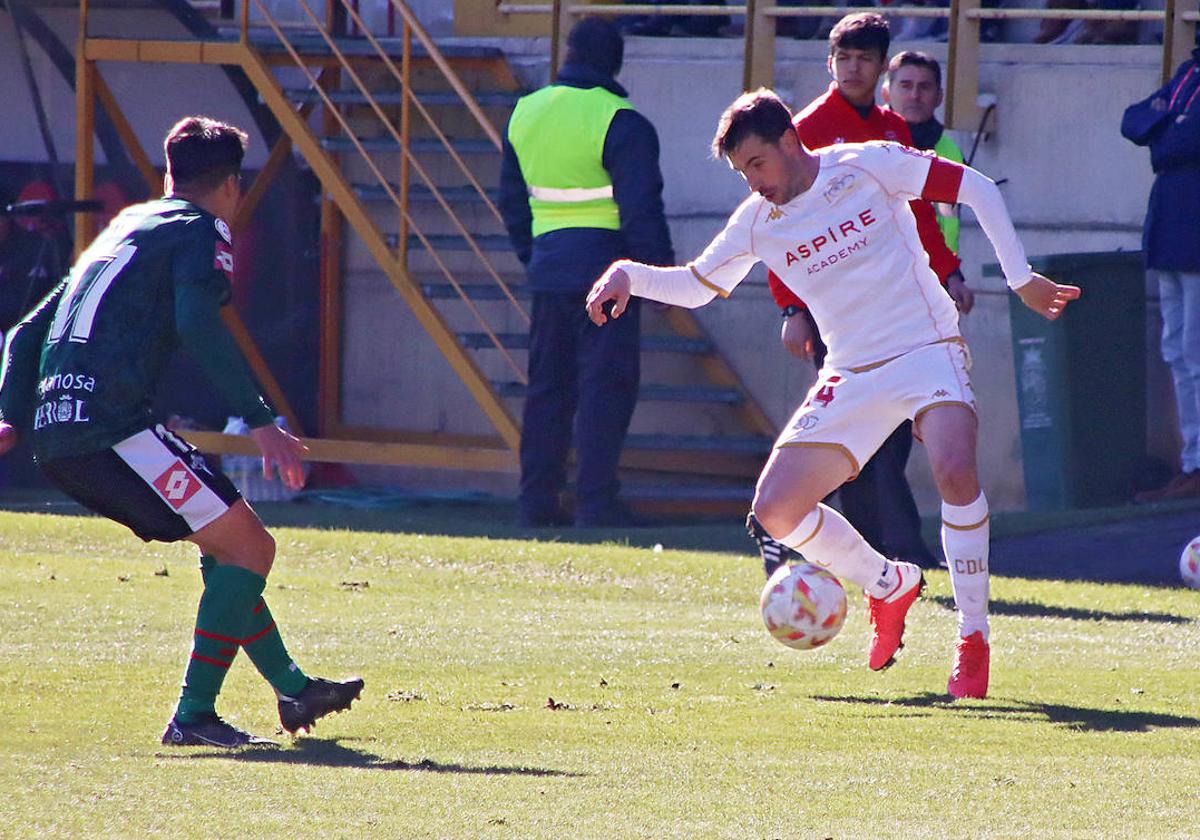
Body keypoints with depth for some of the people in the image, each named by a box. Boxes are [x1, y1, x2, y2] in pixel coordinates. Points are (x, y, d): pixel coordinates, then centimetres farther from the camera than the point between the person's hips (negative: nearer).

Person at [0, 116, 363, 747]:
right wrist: (259, 421, -21)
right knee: (248, 548, -6)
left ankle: (293, 690, 27)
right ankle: (193, 716, -12)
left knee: (227, 546, 22)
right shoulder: (201, 231, 3)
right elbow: (198, 323, -18)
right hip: (113, 428, -9)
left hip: (55, 436, 9)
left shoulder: (120, 231, 28)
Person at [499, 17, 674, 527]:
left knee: (547, 386, 13)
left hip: (548, 270, 6)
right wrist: (659, 270, -8)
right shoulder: (619, 123, -11)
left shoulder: (525, 114, 10)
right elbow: (642, 208, -14)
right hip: (605, 268, -6)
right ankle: (595, 501, -9)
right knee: (606, 387, -4)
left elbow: (512, 198, 17)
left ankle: (537, 500, 13)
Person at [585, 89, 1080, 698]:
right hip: (852, 374, 5)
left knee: (955, 471, -32)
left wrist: (1018, 277, -8)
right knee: (776, 510, -8)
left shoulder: (867, 165, -7)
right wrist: (628, 275, 0)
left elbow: (977, 189, -4)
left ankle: (973, 643, -20)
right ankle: (889, 585, 17)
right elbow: (696, 285, 19)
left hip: (927, 351, -5)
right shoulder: (756, 222, 6)